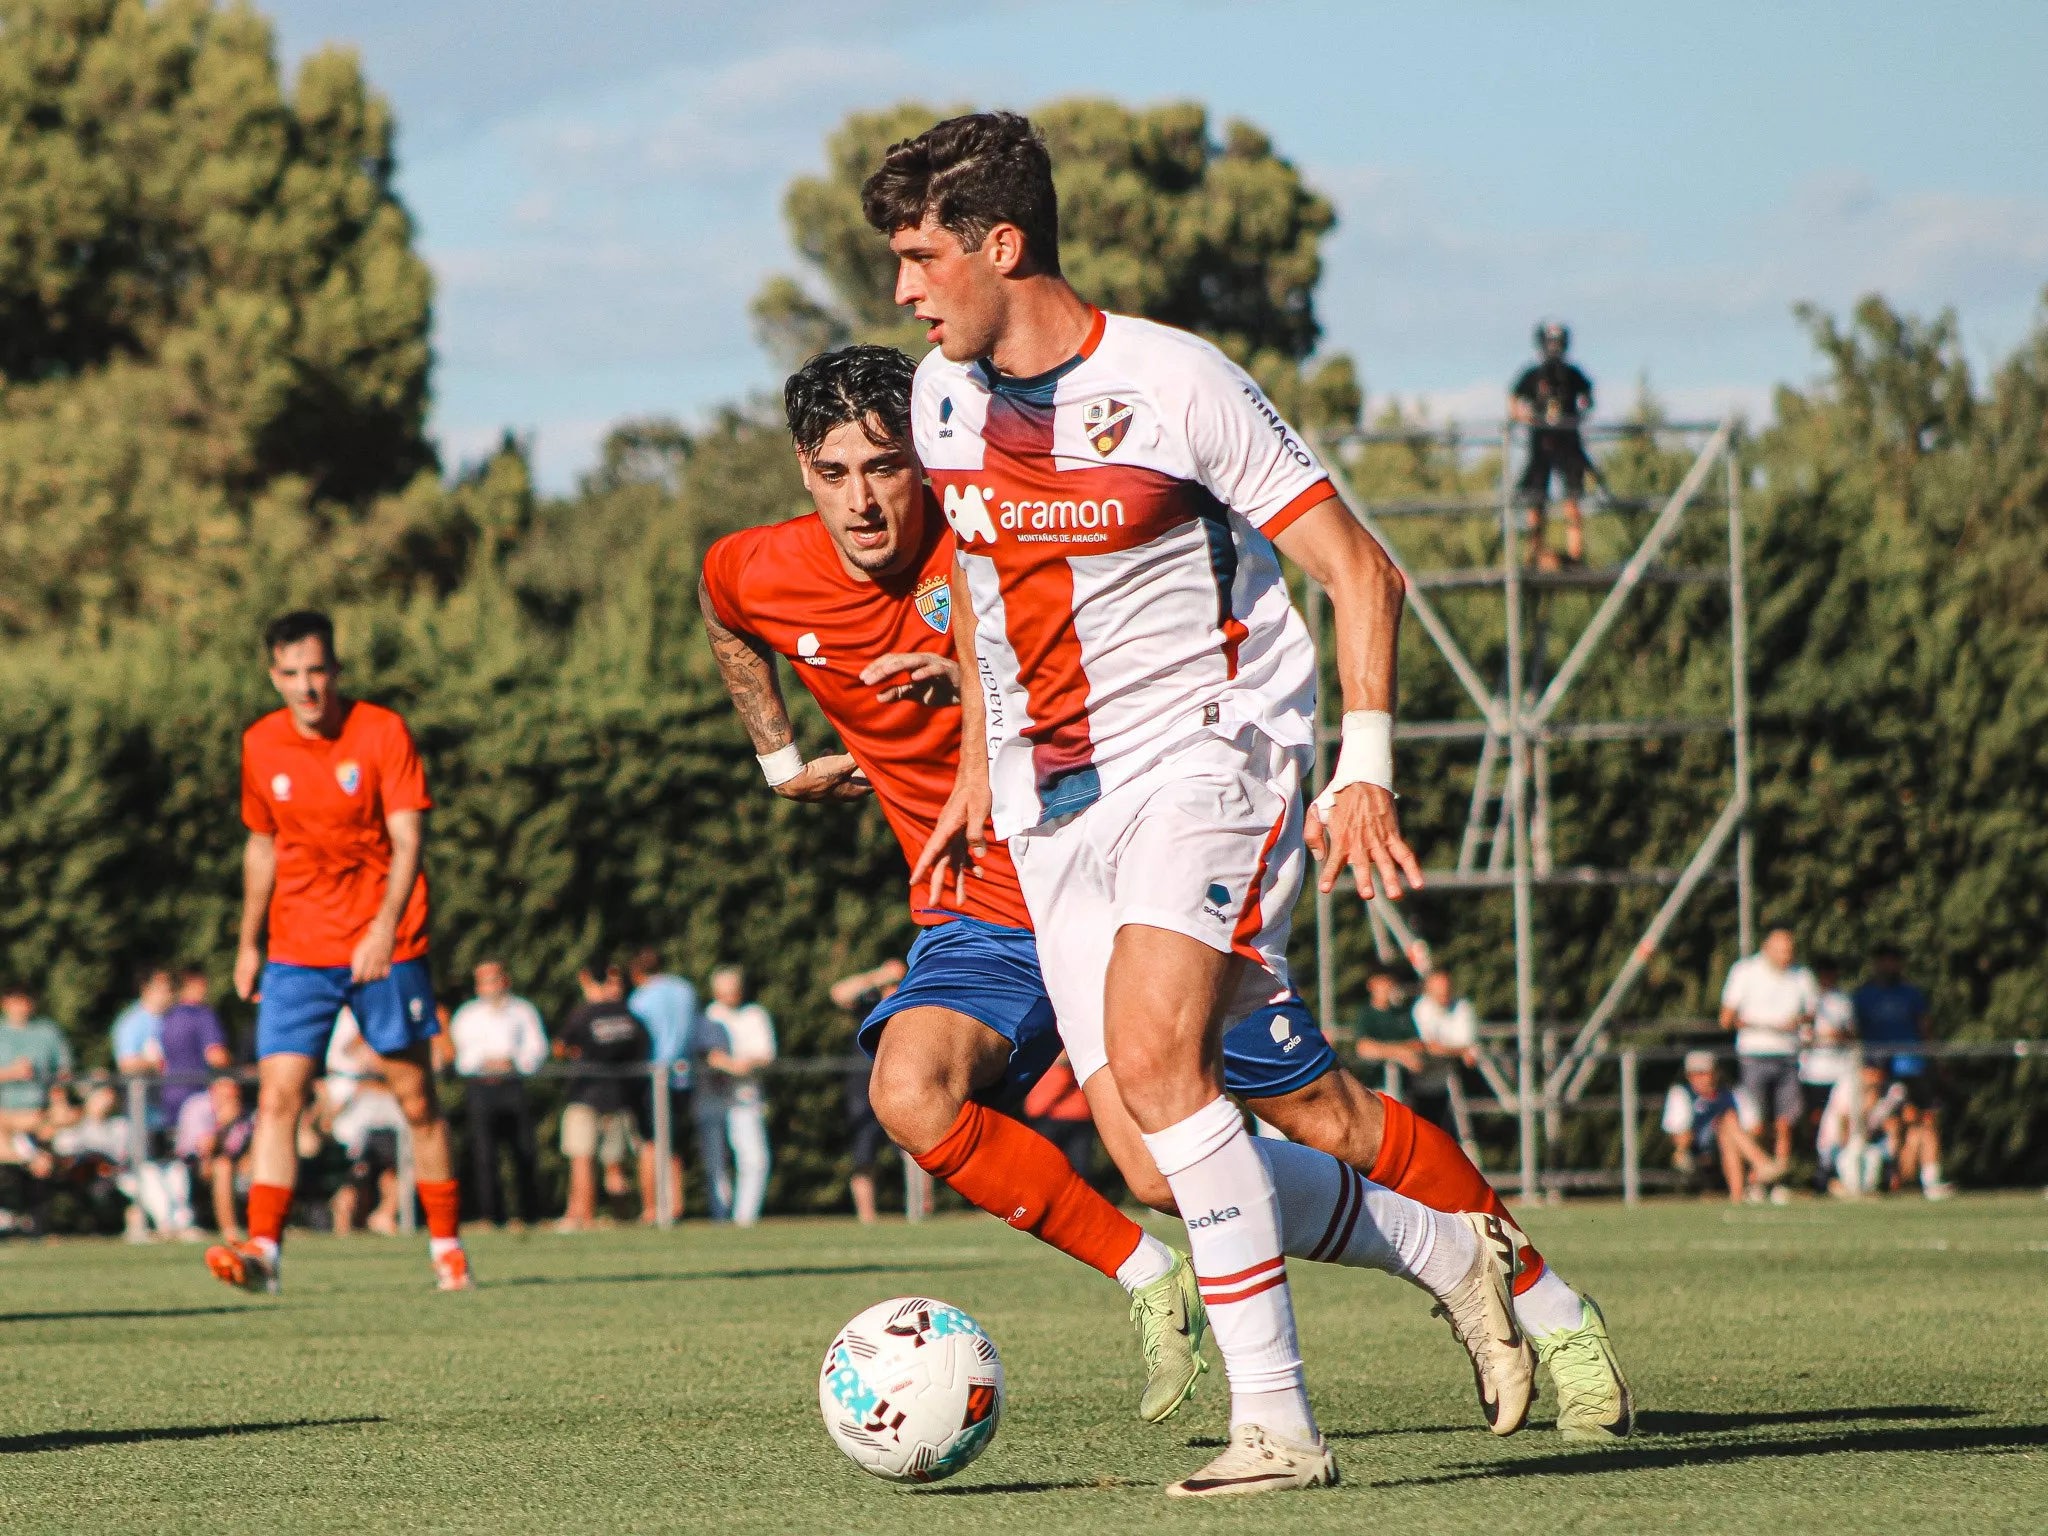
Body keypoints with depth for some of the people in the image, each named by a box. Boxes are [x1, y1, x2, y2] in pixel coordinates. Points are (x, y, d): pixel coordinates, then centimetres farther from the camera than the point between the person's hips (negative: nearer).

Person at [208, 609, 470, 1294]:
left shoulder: (381, 732, -8)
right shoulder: (261, 746, 4)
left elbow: (408, 840, -12)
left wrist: (385, 929, -25)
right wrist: (249, 942, 18)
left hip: (384, 947, -3)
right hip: (296, 951, 3)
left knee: (417, 1098, 4)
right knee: (277, 1097, -10)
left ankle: (447, 1248, 16)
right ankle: (263, 1250, -15)